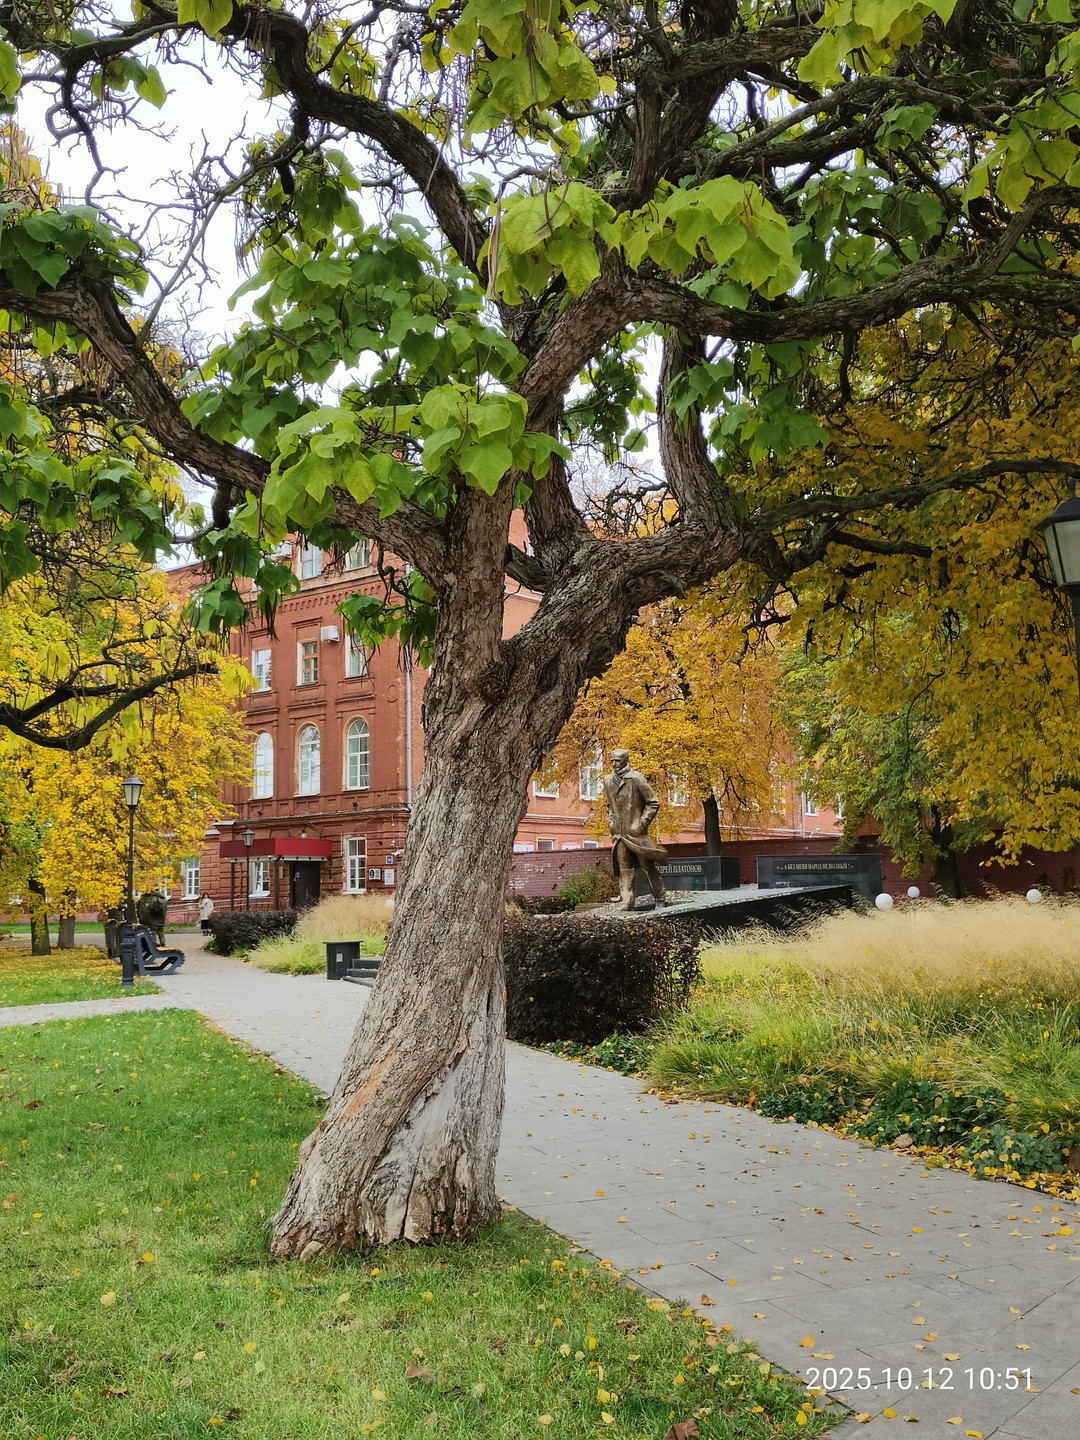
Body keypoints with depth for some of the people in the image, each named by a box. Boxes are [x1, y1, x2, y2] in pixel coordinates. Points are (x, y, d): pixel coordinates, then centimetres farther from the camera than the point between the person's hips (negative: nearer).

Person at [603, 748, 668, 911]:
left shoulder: (636, 778, -9)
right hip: (618, 834, 5)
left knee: (648, 867, 3)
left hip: (636, 832, -5)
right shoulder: (608, 780, 8)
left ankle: (661, 900, 13)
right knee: (624, 869, 3)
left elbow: (653, 803, -5)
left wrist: (642, 823, -9)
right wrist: (611, 821, 11)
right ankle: (626, 901, 5)